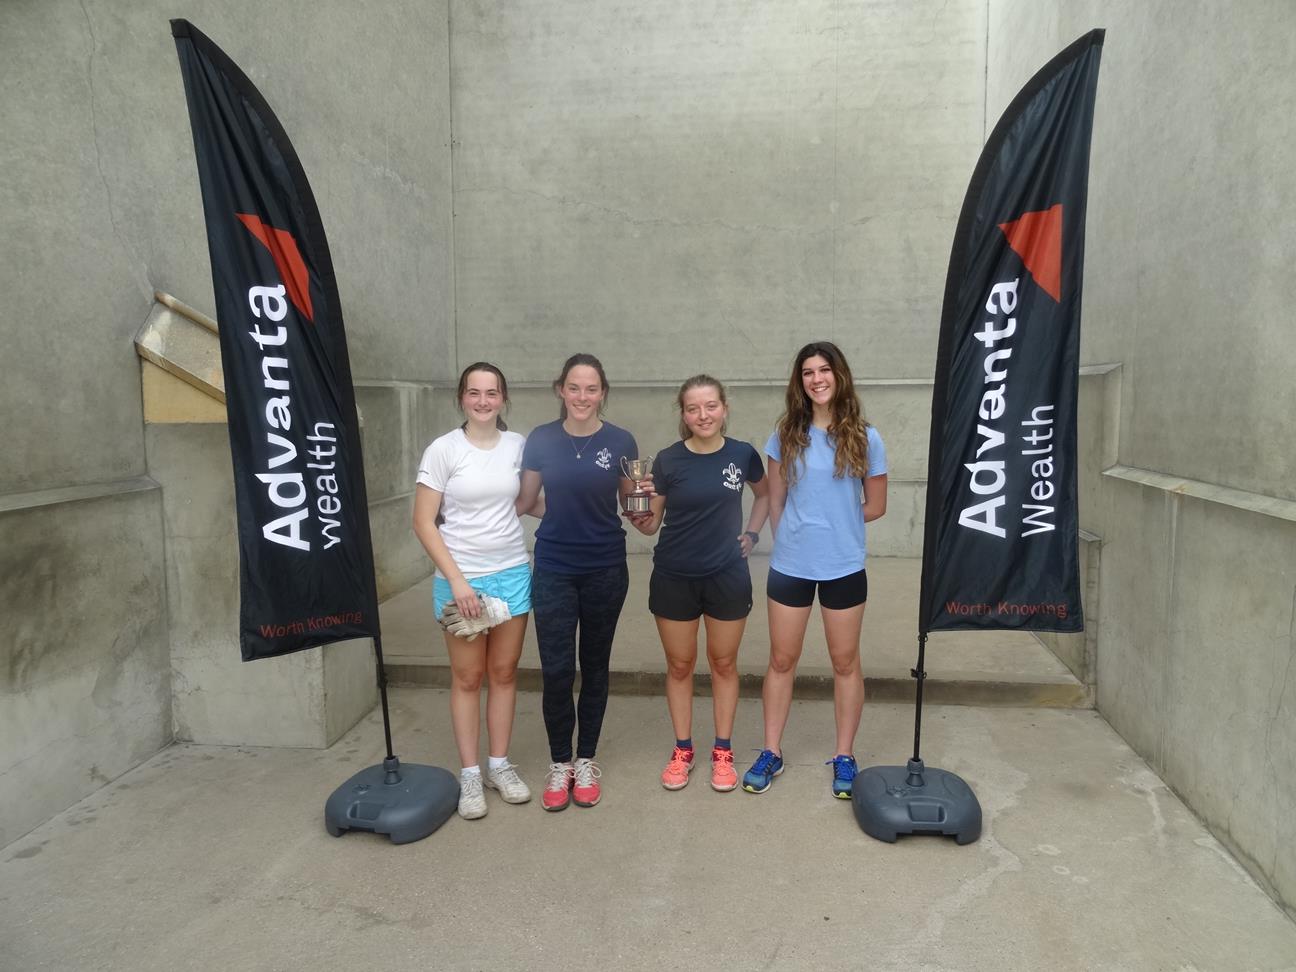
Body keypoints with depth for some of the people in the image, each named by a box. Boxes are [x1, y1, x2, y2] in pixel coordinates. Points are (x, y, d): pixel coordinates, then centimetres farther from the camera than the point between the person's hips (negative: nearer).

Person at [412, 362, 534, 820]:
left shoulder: (518, 445, 2)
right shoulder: (444, 449, -9)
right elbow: (424, 522, -9)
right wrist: (456, 580, -15)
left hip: (513, 574, 3)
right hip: (461, 578, -3)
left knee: (504, 673, 11)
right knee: (467, 678, 7)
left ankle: (500, 764, 27)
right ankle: (469, 774, 21)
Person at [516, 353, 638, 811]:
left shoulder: (620, 441, -4)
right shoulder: (540, 440, -2)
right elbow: (524, 501, 7)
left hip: (606, 569, 0)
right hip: (553, 570, 0)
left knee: (595, 666, 11)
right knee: (556, 671, -1)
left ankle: (585, 761, 28)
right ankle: (559, 763, 21)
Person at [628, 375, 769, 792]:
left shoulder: (742, 454, -5)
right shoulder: (668, 460, -8)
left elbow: (765, 494, 16)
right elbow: (650, 524, -3)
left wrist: (752, 533, 4)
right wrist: (638, 518, -24)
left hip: (727, 576, 1)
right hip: (674, 578, 0)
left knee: (724, 663, 13)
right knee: (679, 665, 12)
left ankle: (723, 750, 29)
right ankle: (682, 750, 29)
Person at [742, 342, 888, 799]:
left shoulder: (864, 438, -3)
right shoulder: (786, 435, 1)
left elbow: (875, 506, 3)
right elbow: (775, 501, 6)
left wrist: (834, 523, 2)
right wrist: (790, 537, 4)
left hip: (844, 568, -1)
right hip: (789, 566, 1)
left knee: (845, 663, 11)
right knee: (781, 661, 10)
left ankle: (844, 756, 26)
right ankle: (771, 752, 24)